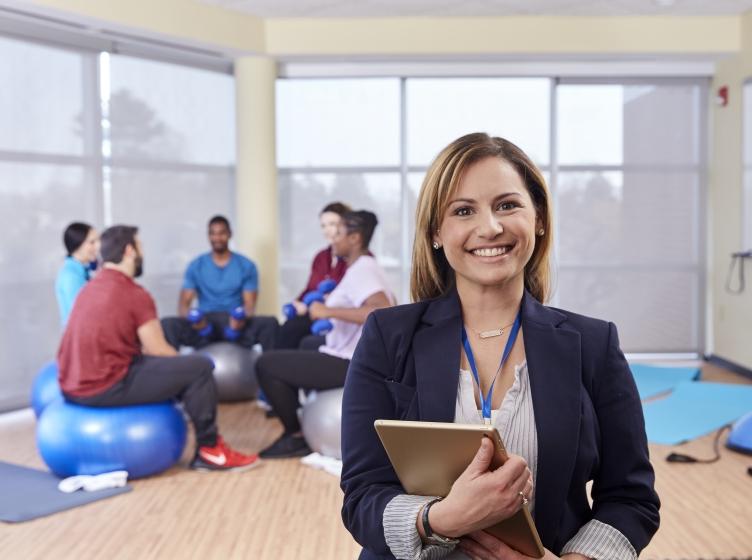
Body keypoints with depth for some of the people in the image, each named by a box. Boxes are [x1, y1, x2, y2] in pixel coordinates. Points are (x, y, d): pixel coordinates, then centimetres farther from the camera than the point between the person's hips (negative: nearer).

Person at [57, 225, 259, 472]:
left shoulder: (90, 288, 15)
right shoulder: (134, 294, -12)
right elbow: (158, 352, -8)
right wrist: (185, 364, 14)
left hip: (74, 386, 10)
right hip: (105, 387, -10)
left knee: (157, 362, 30)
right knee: (200, 367, -5)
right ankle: (209, 451, 7)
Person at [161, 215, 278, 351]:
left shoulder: (246, 265, 7)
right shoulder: (196, 266, 9)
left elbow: (250, 303, 0)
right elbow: (184, 302, 3)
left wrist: (243, 318, -26)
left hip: (236, 323, 0)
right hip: (205, 323, 1)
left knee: (270, 323, -31)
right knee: (168, 323, -29)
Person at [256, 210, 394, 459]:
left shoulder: (360, 270, -19)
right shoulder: (364, 266, 11)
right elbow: (380, 305, 24)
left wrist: (330, 311, -30)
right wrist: (334, 305, 19)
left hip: (350, 365, -10)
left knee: (266, 364, -6)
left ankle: (296, 437, 3)